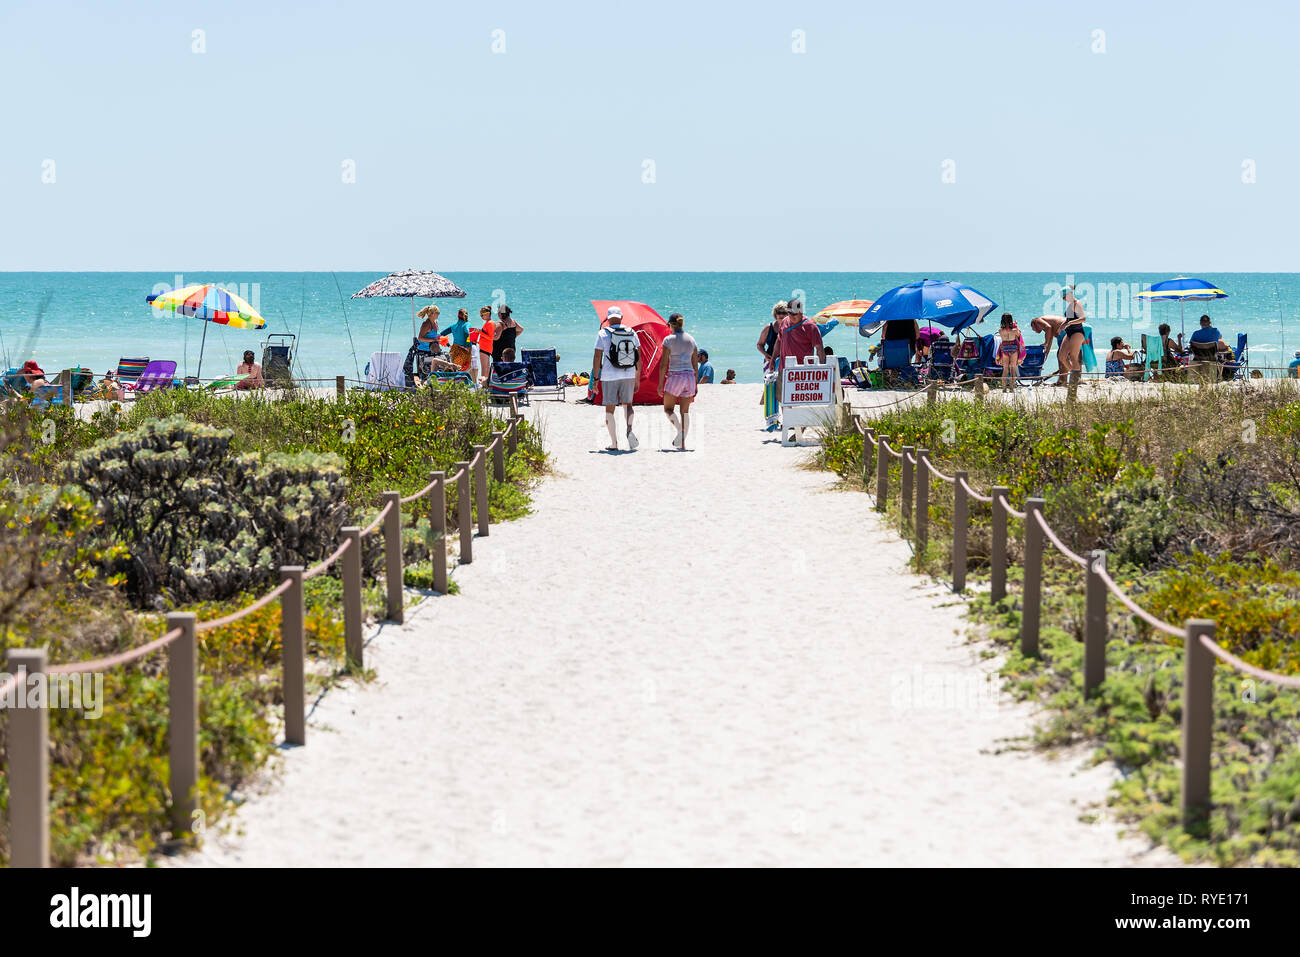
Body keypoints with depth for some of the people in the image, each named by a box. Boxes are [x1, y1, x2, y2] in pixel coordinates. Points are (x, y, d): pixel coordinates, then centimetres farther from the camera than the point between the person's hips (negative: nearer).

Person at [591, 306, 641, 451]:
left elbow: (597, 357, -6)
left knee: (610, 408, 5)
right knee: (627, 403, 17)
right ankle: (629, 430, -10)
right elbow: (638, 358, 7)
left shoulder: (603, 334, -4)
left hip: (609, 375, -3)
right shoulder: (632, 333, 5)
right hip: (629, 374, 3)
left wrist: (595, 379, 0)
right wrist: (637, 379, 14)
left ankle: (613, 442, 5)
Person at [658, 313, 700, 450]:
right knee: (685, 411, 9)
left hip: (674, 377, -4)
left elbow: (663, 364, -9)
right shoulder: (691, 339, 8)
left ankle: (679, 430, -19)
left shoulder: (669, 340, -6)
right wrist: (695, 385, 16)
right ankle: (682, 443, 8)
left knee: (668, 409, 7)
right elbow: (695, 365, 10)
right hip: (689, 376, 4)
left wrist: (661, 383, -4)